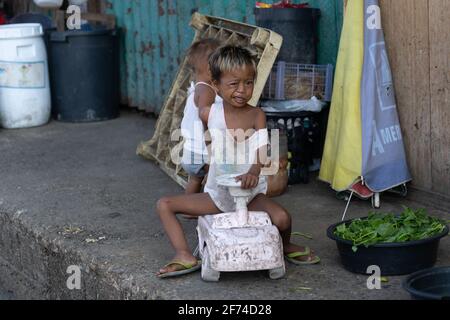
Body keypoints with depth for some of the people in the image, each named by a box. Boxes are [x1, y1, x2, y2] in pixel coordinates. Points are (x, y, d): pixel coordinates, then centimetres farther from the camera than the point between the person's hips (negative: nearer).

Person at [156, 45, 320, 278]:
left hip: (250, 193, -2)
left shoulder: (256, 115, -8)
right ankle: (184, 256, -17)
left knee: (282, 218, -29)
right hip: (217, 194, 2)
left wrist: (253, 172, -41)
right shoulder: (210, 113, -5)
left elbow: (261, 150, -22)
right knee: (164, 205, -10)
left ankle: (286, 246, 8)